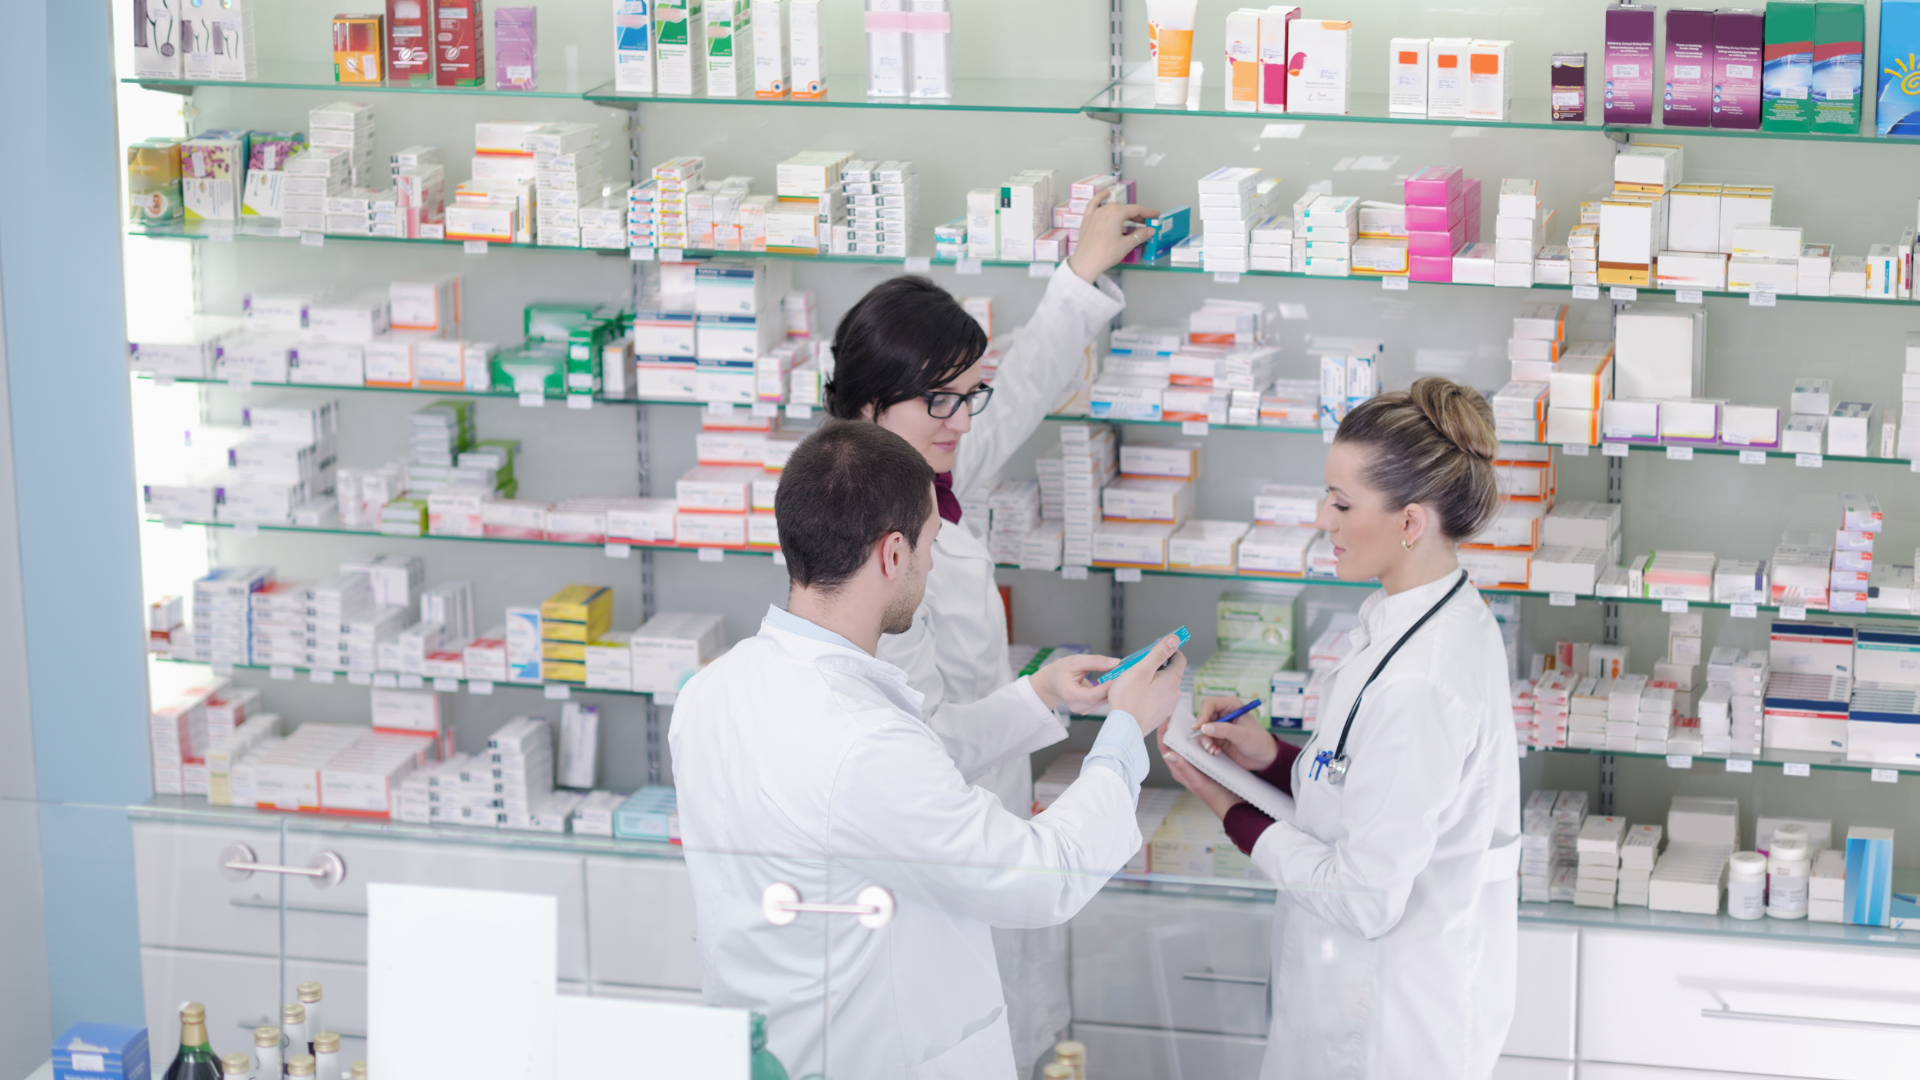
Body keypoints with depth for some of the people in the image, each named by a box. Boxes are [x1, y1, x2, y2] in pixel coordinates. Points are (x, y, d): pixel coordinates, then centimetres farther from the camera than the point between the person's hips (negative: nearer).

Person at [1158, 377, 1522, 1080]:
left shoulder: (1420, 689, -29)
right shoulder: (1442, 619, 2)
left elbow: (1365, 897, -24)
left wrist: (1231, 810, -13)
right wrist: (1273, 758, 2)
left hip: (1390, 1020, -9)